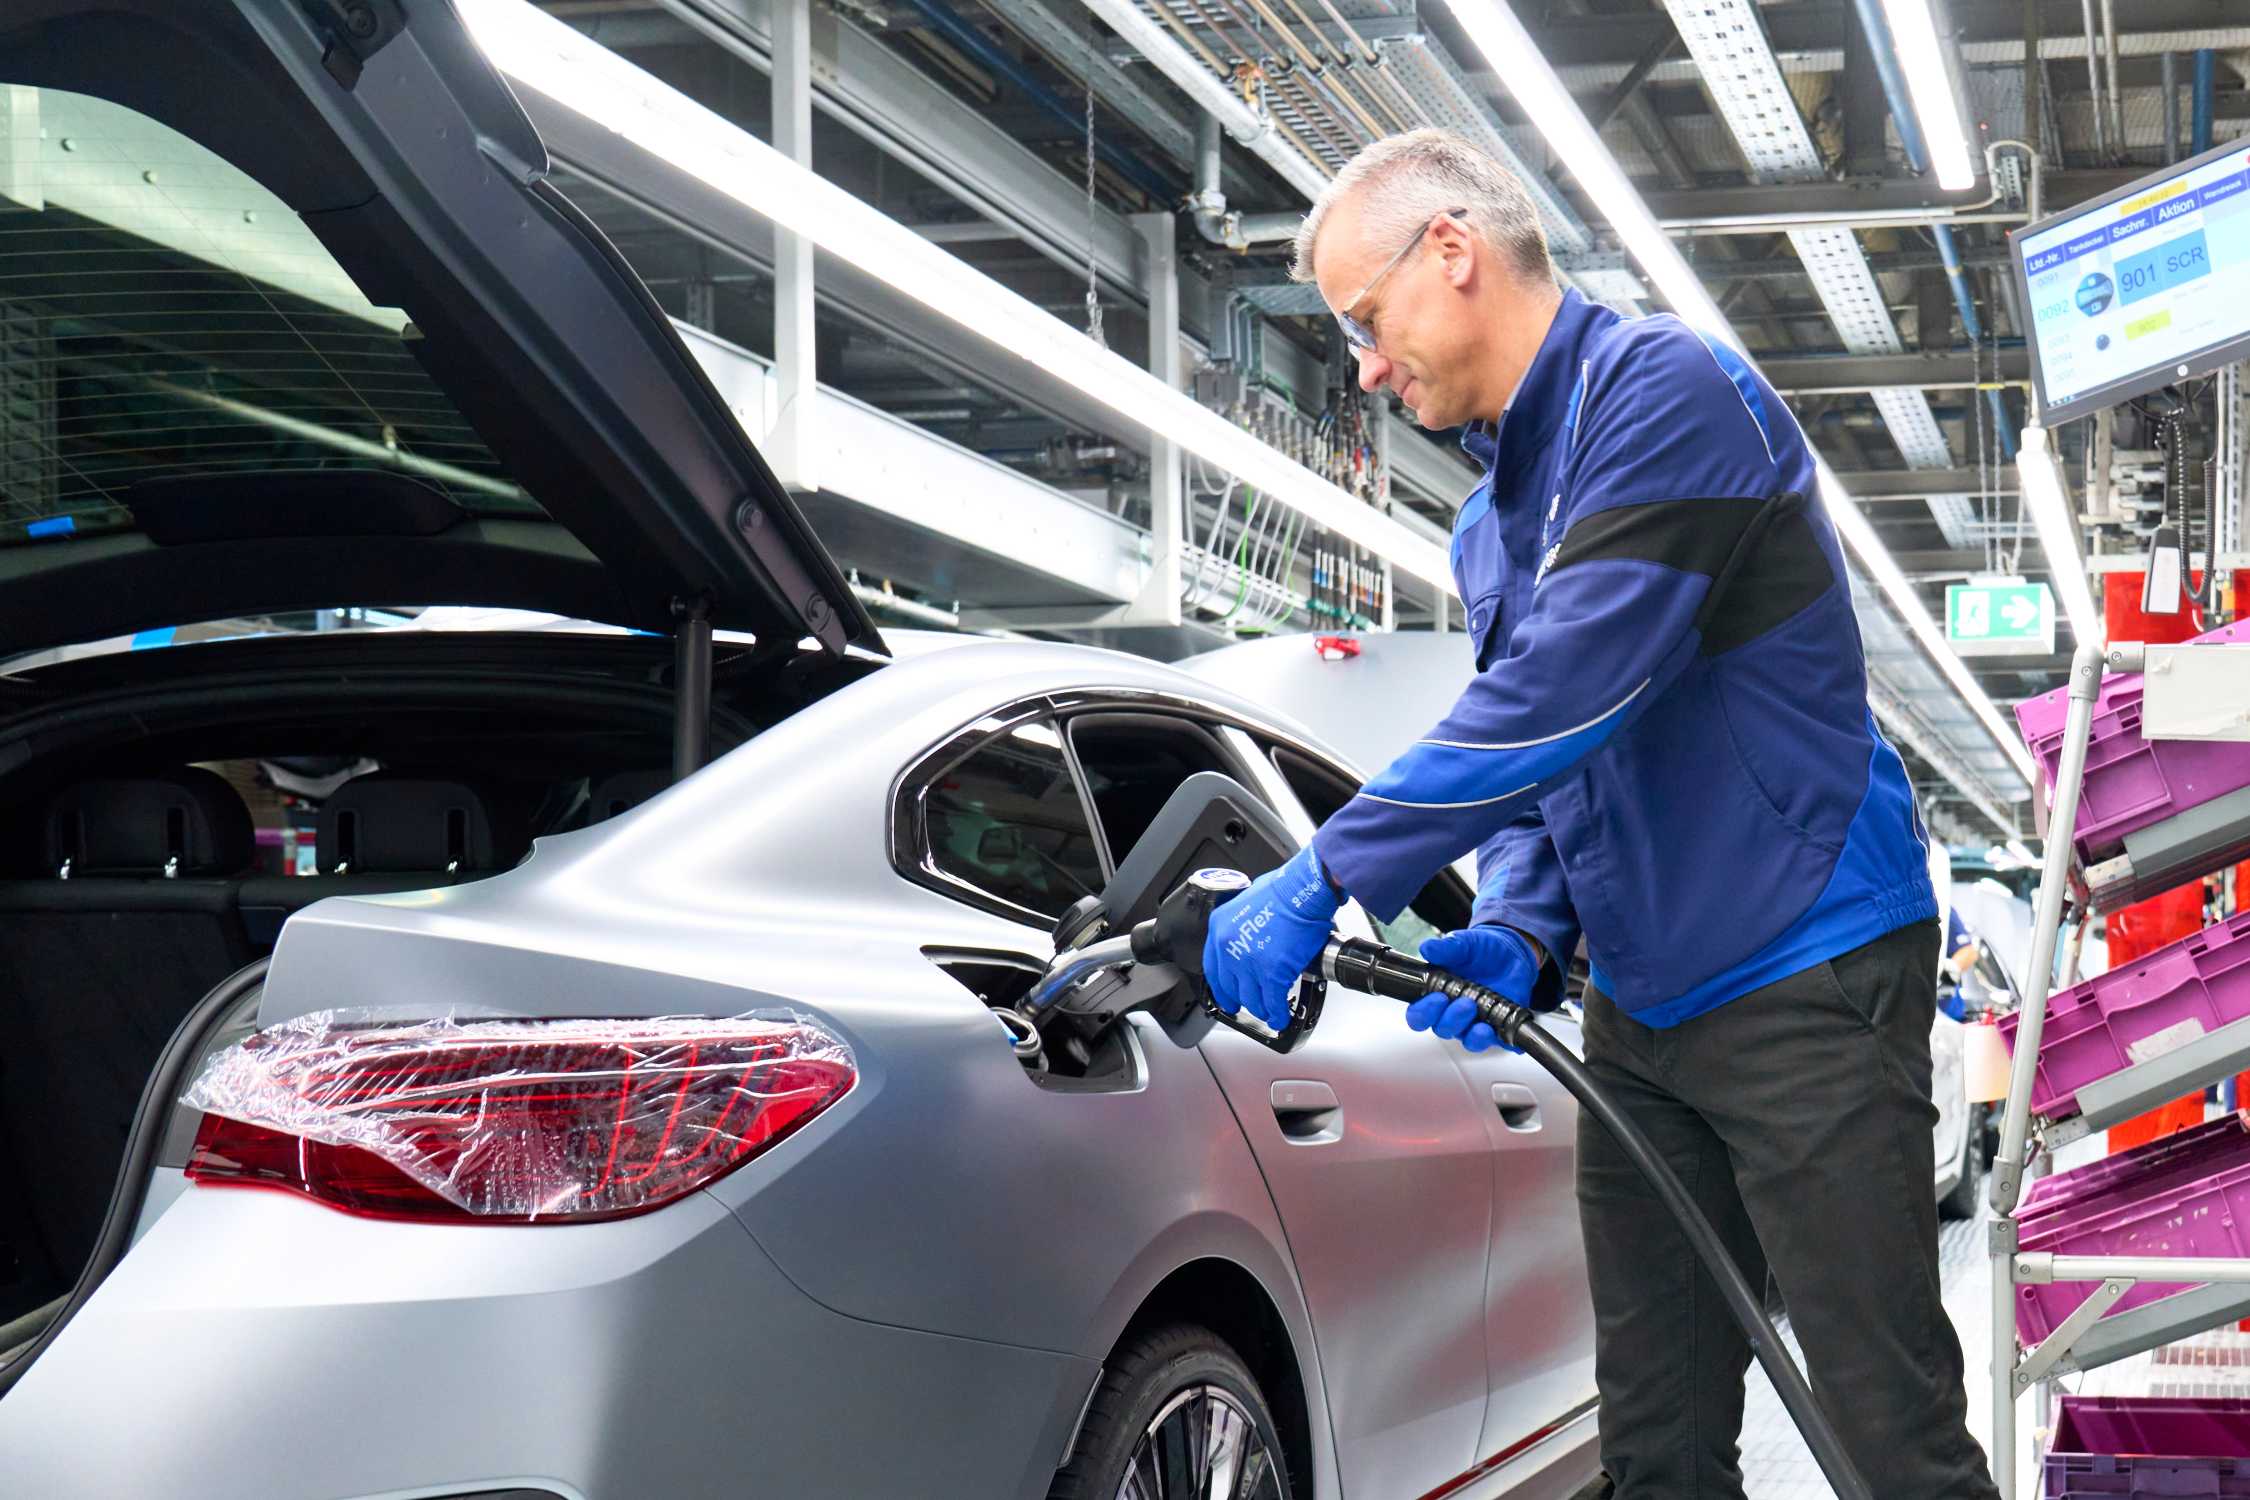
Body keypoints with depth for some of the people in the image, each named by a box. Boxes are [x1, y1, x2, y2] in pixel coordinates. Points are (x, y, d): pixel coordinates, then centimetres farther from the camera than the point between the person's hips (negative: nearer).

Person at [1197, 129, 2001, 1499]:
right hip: (1644, 1010, 9)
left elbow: (1565, 694, -24)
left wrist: (1324, 882, -22)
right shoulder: (1494, 522, 16)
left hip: (1804, 974, -9)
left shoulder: (1663, 389, -14)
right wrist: (1520, 936, -4)